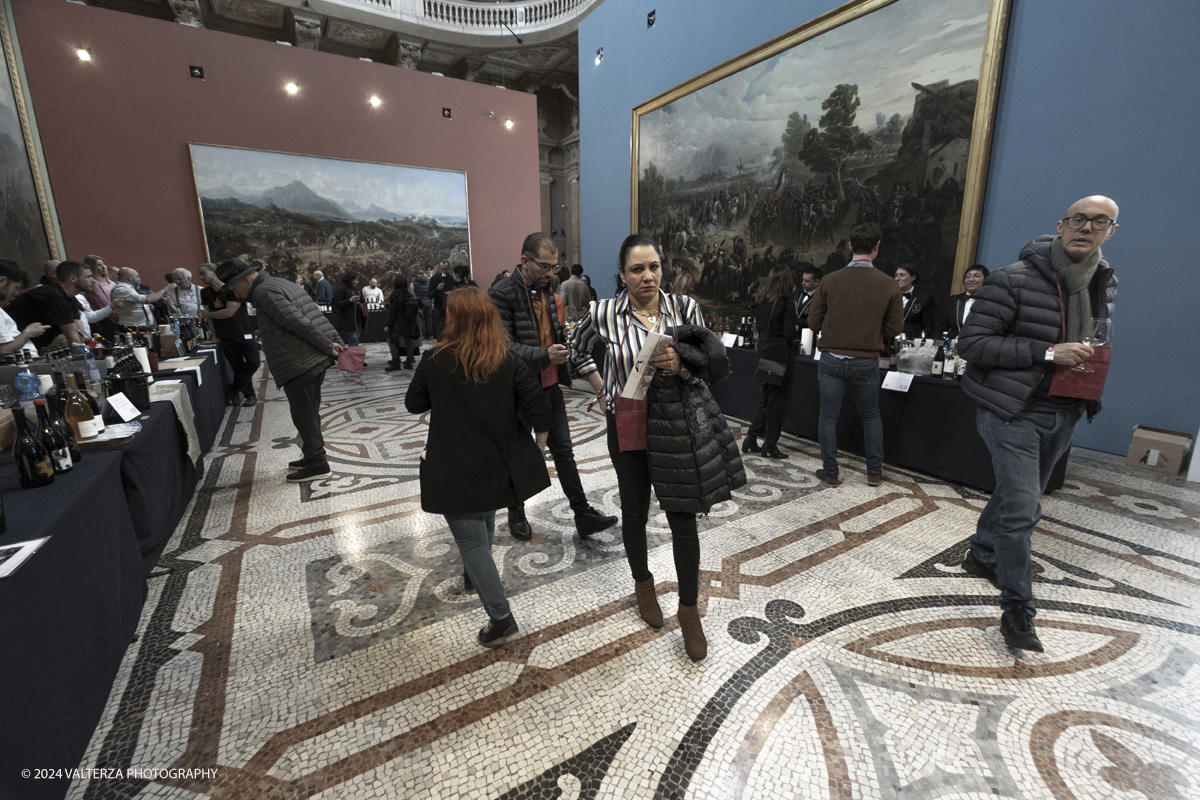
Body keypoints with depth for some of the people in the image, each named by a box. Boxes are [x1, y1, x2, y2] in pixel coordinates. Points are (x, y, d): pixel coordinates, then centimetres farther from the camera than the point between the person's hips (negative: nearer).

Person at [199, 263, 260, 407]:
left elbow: (229, 312, -14)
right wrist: (214, 336, 5)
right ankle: (250, 395, 12)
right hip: (225, 338, 4)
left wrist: (207, 314, -3)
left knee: (253, 363, -17)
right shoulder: (205, 292, 11)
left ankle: (234, 390, 2)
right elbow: (209, 314, 10)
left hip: (244, 334, -4)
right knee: (237, 368, 1)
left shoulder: (233, 289, -7)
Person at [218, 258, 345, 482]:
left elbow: (299, 323, -20)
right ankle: (313, 457, 27)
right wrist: (336, 343, 10)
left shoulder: (265, 292, -10)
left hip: (299, 366, -10)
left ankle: (317, 465, 6)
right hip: (317, 360, 10)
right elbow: (318, 317, 17)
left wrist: (328, 346, -14)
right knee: (309, 413, 17)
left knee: (304, 416, -1)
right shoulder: (283, 283, 21)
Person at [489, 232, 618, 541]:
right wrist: (544, 355, -29)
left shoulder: (545, 290, 9)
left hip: (550, 385, 6)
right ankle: (516, 514, 33)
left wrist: (564, 334, -2)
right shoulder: (503, 293, -15)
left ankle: (583, 515, 17)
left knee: (564, 451, 9)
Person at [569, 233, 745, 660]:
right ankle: (642, 583, 45)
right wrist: (602, 389, 5)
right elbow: (578, 347, 12)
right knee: (635, 512, 17)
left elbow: (709, 369, -1)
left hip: (677, 425, 0)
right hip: (627, 426, 0)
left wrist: (680, 365, -22)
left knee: (683, 519, 6)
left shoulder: (685, 307, -7)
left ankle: (689, 609, 27)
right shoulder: (604, 313, -8)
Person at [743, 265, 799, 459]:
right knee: (777, 400, 4)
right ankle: (770, 446, 10)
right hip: (781, 354, -6)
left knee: (765, 398, 17)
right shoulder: (787, 302, -12)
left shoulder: (759, 300, 7)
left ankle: (751, 439, 17)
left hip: (763, 351, 6)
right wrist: (794, 330, 5)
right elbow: (790, 334, -15)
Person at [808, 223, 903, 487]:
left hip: (831, 359, -1)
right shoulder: (889, 286, -7)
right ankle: (874, 471, 27)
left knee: (828, 416, 9)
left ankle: (830, 472, 17)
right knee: (871, 416, 19)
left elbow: (813, 322, -4)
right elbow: (894, 328, -1)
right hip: (866, 362, 1)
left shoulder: (829, 281, -8)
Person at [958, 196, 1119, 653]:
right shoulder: (1015, 280, -13)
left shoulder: (1105, 287, 10)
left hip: (1062, 415, 7)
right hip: (1013, 411, -7)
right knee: (1020, 508, -8)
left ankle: (982, 557, 42)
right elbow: (972, 343, -18)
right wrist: (1046, 353, -24)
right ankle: (1017, 610, 5)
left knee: (1020, 498, 19)